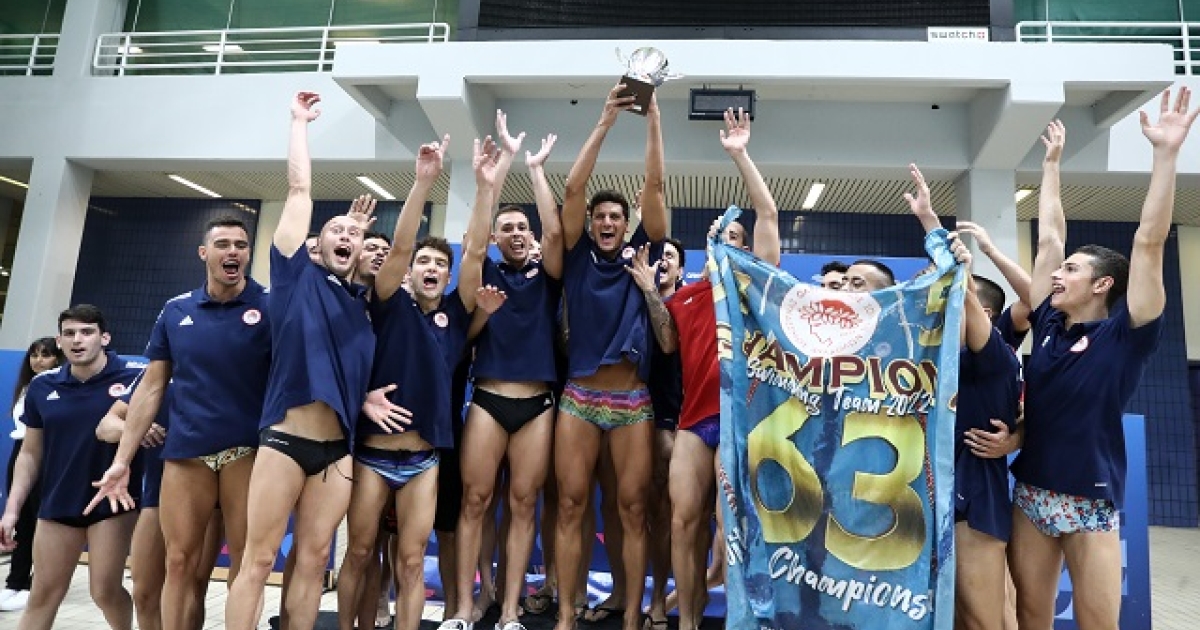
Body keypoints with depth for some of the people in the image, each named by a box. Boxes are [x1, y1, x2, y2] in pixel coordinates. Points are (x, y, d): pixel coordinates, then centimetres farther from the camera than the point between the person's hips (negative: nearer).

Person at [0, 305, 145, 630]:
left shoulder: (136, 377, -12)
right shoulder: (42, 386, 2)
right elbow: (30, 454, 10)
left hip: (113, 501, -4)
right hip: (57, 504, 4)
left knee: (105, 591, 1)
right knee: (43, 595, 11)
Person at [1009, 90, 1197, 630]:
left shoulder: (1125, 336, -7)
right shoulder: (1048, 325, 4)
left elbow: (1149, 242, -15)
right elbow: (1050, 237, 9)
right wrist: (1052, 163, 15)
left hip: (1090, 503, -4)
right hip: (1030, 495, 4)